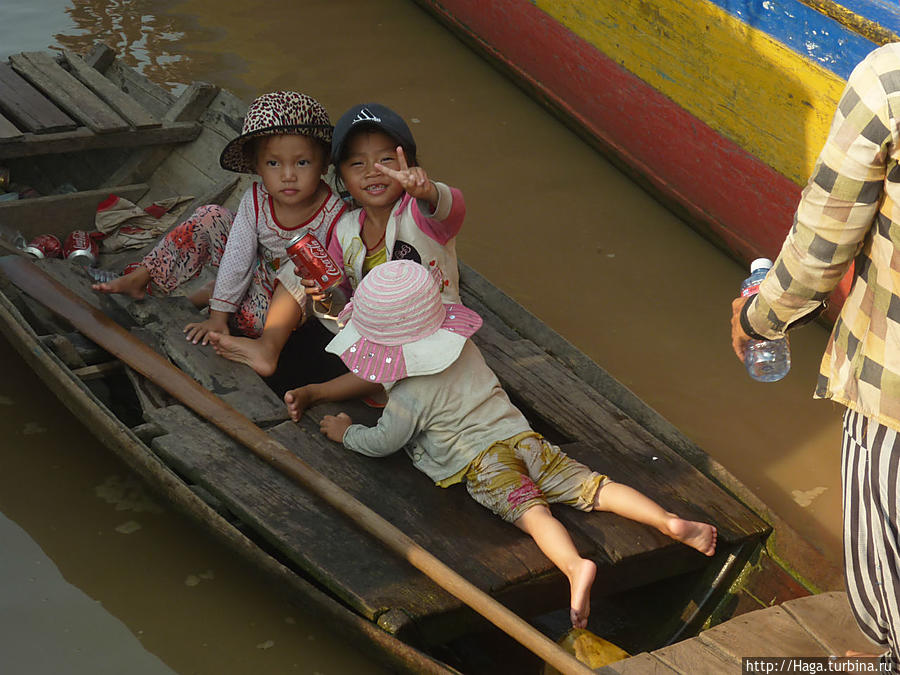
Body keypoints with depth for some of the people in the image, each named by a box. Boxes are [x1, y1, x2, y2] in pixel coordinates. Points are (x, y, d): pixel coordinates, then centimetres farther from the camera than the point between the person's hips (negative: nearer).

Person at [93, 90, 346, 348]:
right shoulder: (256, 201, -20)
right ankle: (139, 279, -5)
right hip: (257, 268, 3)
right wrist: (217, 317, -17)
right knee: (210, 218, -15)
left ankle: (208, 295, 0)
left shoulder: (334, 216, -30)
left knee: (254, 318, -34)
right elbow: (237, 261, -16)